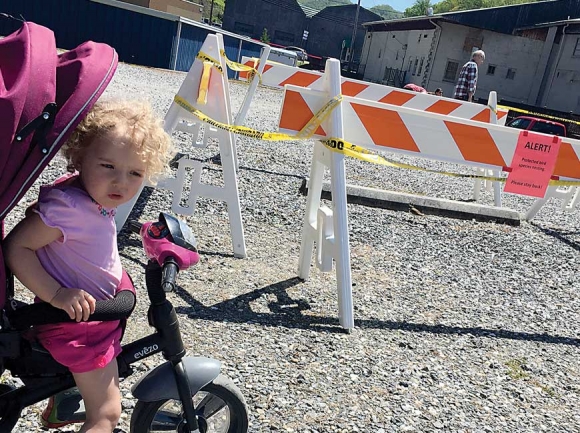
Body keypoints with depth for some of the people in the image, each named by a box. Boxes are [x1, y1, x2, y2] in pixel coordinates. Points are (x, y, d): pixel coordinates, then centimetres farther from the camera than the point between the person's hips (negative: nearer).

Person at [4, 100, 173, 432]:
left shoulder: (93, 194, -5)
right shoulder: (68, 208, -32)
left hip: (96, 314, 10)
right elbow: (16, 246, -27)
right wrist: (56, 295, -33)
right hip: (76, 321, -9)